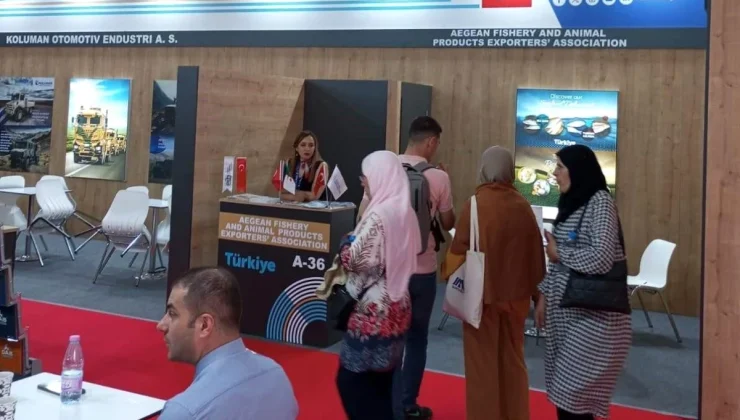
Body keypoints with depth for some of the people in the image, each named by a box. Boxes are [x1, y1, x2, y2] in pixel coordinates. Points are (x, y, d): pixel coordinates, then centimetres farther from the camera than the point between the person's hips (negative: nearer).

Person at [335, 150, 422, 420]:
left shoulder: (378, 215, -19)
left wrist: (346, 243, 2)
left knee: (352, 378, 1)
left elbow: (354, 259, -19)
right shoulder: (406, 212, 7)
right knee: (381, 378, 16)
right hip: (397, 306, 9)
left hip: (374, 309, -9)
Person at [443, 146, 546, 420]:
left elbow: (459, 249, -11)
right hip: (515, 293, 4)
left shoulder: (476, 204, -14)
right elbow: (535, 252, 3)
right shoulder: (523, 207, -3)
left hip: (482, 293, -4)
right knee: (512, 357, 18)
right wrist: (535, 291, 13)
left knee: (483, 360, 9)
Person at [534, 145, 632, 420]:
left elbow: (601, 258, -23)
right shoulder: (570, 204, 12)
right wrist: (544, 296, 14)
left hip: (593, 313, -8)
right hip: (566, 308, 8)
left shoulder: (600, 202, -12)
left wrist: (558, 252, -9)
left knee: (573, 390, -5)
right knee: (564, 389, 9)